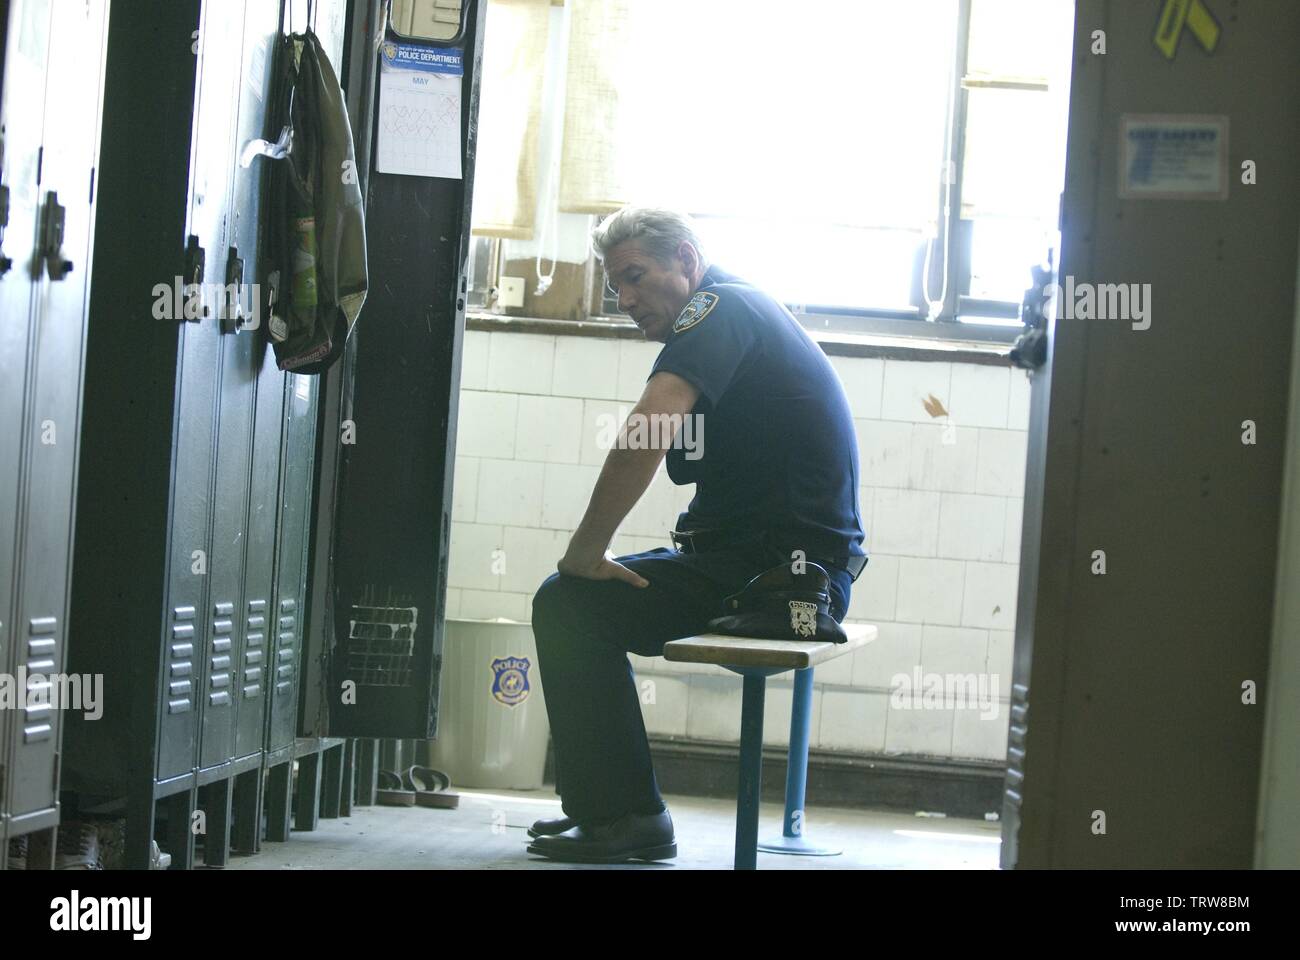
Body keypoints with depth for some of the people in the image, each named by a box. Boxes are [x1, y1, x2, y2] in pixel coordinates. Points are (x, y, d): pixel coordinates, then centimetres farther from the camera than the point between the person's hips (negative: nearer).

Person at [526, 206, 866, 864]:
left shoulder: (719, 307, -11)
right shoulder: (751, 314, 21)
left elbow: (650, 427, -27)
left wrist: (587, 549, -19)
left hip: (777, 575, -11)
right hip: (799, 569, 11)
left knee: (569, 605, -11)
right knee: (589, 602, 21)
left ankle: (624, 816, -7)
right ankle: (599, 803, 22)